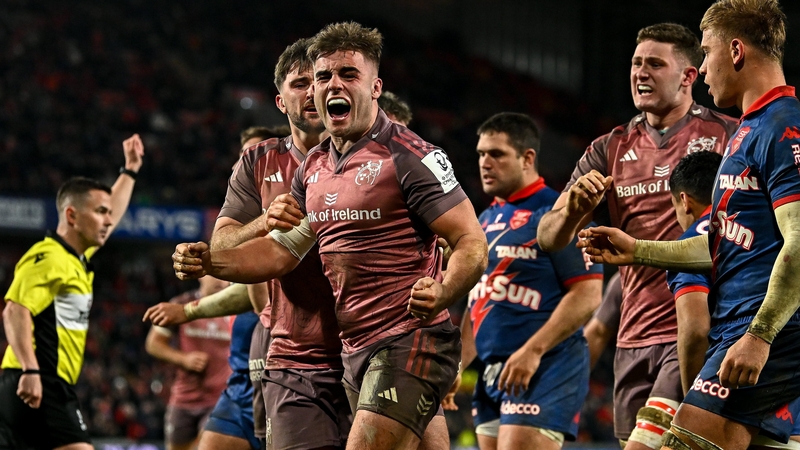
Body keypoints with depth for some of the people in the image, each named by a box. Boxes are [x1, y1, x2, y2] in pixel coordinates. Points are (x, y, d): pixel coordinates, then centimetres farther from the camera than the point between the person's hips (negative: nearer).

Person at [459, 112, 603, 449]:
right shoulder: (486, 220, 19)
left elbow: (587, 295, -15)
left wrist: (532, 351, -20)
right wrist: (456, 364, 18)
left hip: (544, 371, -9)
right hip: (491, 371, 9)